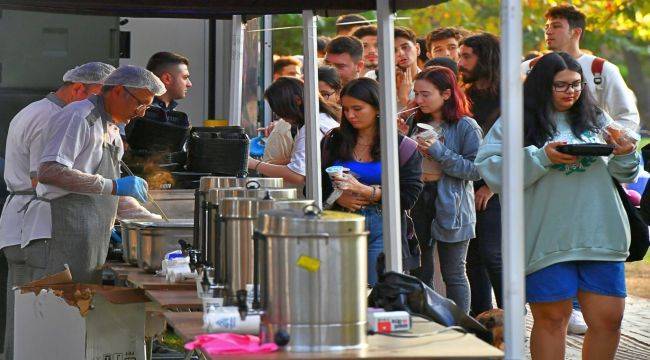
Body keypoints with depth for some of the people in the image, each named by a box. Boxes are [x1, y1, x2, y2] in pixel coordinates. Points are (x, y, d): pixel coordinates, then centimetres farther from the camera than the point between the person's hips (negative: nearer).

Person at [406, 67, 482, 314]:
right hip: (418, 203, 6)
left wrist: (439, 152, -18)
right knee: (421, 272, 9)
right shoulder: (417, 124, 12)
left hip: (450, 206, -6)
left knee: (453, 274, 0)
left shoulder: (466, 127, -7)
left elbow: (475, 170, -14)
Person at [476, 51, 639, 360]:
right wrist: (541, 158, -17)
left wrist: (625, 156, -3)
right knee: (551, 319, 3)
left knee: (608, 319, 4)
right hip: (547, 239, -4)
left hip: (601, 236, 4)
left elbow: (621, 176, 19)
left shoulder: (596, 119, 14)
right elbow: (490, 170, -10)